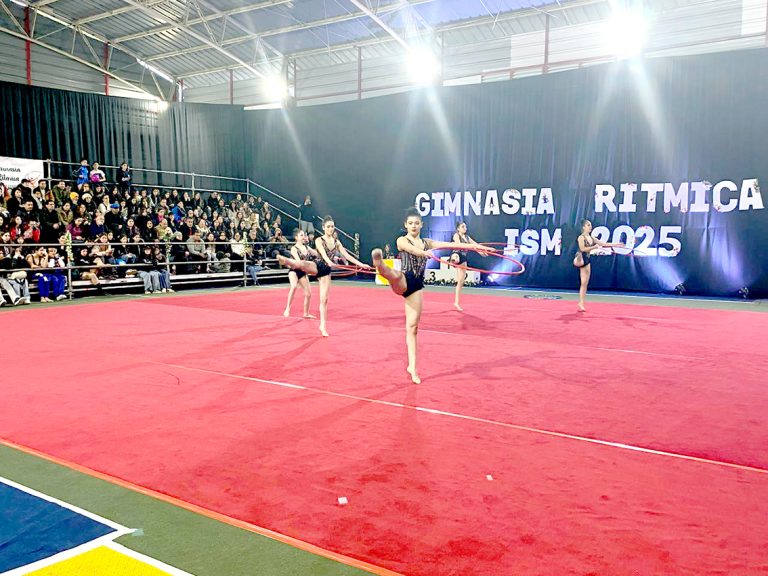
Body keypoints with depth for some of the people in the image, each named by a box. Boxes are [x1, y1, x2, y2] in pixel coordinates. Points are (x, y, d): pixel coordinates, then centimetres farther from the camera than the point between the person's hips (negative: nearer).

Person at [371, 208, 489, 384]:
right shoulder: (402, 240, 1)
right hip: (403, 281, -4)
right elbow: (412, 249, -23)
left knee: (412, 327, 3)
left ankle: (412, 367, 5)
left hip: (416, 286, 4)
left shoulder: (427, 242, 17)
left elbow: (451, 245, 15)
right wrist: (425, 252, -45)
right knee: (395, 275, -42)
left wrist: (475, 247, 11)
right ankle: (379, 264, -77)